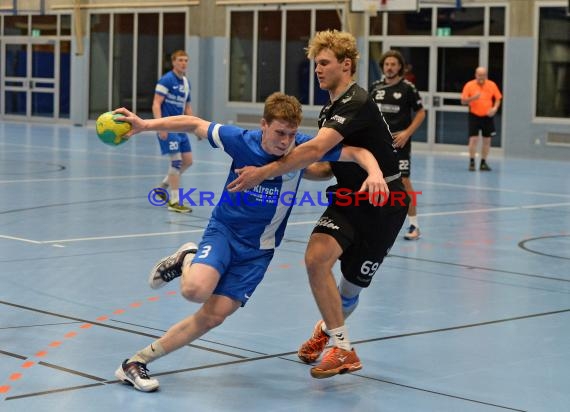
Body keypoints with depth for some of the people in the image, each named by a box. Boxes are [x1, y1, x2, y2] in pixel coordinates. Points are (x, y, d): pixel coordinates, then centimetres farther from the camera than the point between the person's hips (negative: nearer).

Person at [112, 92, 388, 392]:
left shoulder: (303, 148, -14)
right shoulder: (240, 141, -15)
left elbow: (358, 152, -13)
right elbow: (194, 124, -2)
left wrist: (374, 172, -34)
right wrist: (145, 125, -7)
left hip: (259, 247, 2)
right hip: (224, 229, -1)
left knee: (213, 316, -8)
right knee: (196, 290, -31)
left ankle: (138, 362, 6)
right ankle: (186, 260, 8)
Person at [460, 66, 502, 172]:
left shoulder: (492, 85, 0)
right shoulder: (469, 85, -5)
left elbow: (498, 98, 8)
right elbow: (463, 101, -4)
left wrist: (495, 108, -11)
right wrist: (473, 98, -23)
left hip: (487, 116, 2)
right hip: (474, 116, -2)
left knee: (487, 140, 5)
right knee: (474, 139, -10)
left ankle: (483, 163, 15)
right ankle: (472, 162, -1)